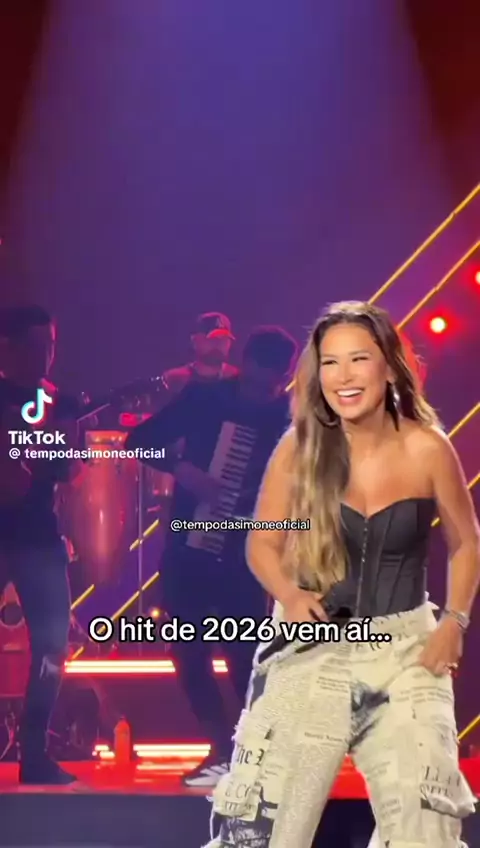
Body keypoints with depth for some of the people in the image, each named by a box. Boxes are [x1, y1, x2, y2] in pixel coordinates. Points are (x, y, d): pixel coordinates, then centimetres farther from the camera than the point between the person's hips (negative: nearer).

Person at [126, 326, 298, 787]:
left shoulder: (294, 418, -2)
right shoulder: (204, 397, -1)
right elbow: (140, 439, -1)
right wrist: (183, 469, -15)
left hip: (246, 555, -2)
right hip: (190, 546, 2)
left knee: (245, 659, -6)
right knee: (190, 655, 5)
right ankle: (224, 750, 20)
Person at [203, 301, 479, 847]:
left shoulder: (427, 448, -7)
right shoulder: (298, 447, -7)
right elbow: (262, 542, 3)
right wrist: (289, 595, -16)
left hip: (403, 646, 0)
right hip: (313, 645, 0)